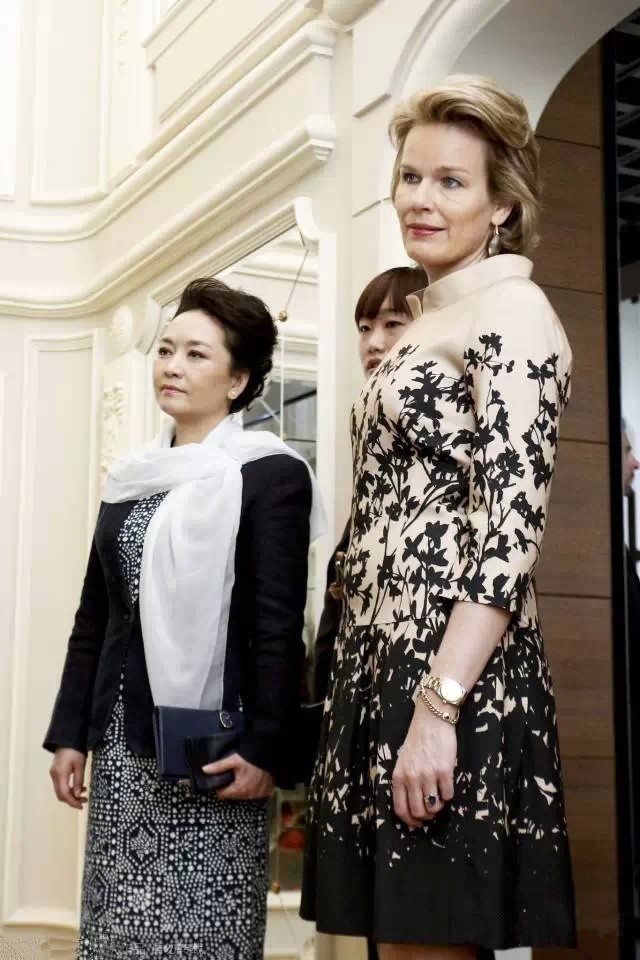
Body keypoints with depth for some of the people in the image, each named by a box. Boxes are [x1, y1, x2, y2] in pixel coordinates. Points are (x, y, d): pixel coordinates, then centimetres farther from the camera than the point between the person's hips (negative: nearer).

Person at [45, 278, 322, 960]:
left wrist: (266, 748, -16)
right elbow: (93, 616, 15)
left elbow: (280, 627, -10)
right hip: (123, 734, 6)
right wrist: (70, 732, 11)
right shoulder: (130, 478, 13)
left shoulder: (270, 475, -5)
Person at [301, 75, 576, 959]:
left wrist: (439, 704, -22)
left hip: (455, 678, -9)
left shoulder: (511, 309, -7)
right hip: (385, 664, 9)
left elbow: (512, 526, -17)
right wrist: (385, 690, 18)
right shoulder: (430, 322, 20)